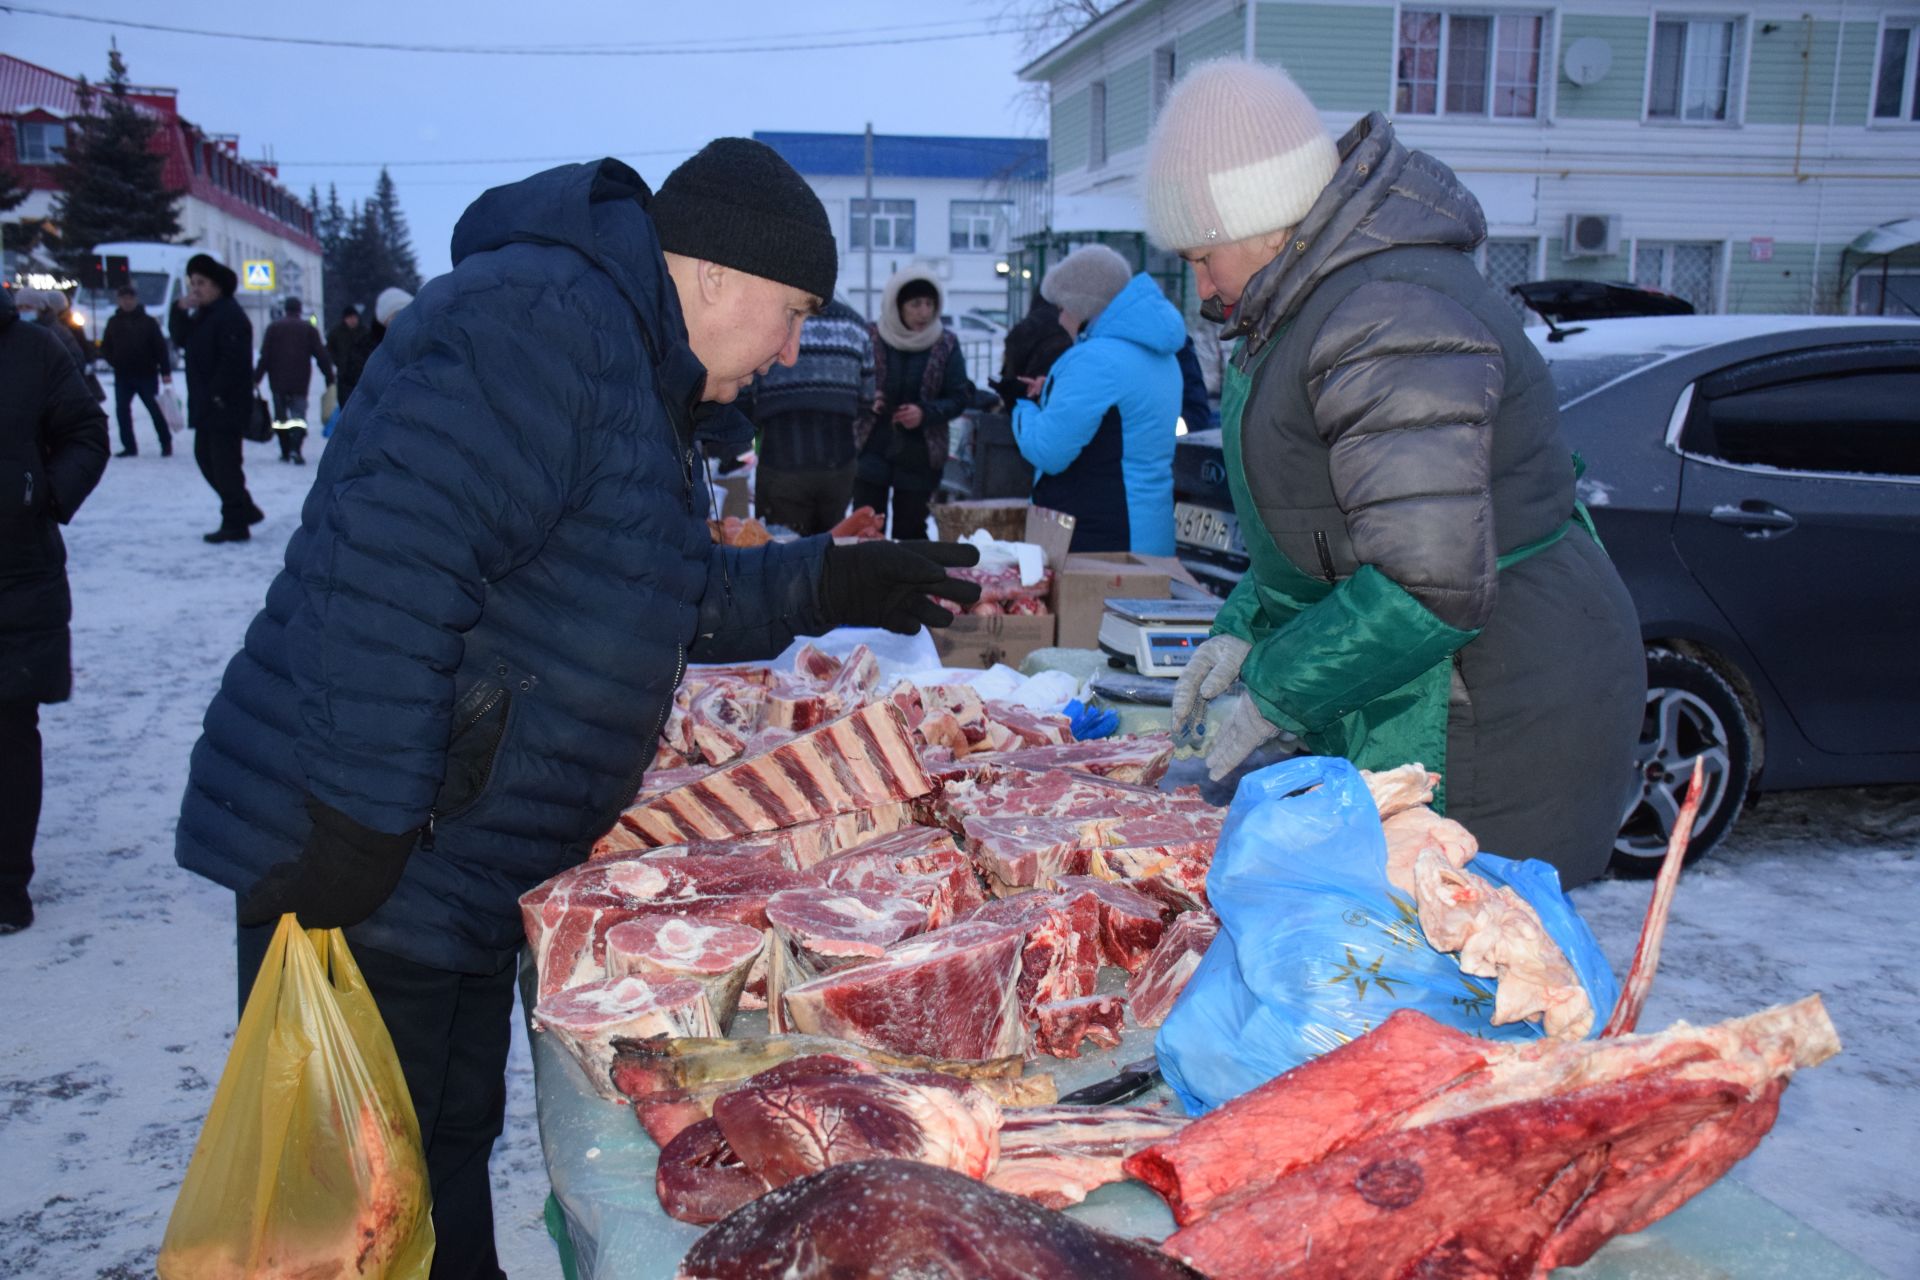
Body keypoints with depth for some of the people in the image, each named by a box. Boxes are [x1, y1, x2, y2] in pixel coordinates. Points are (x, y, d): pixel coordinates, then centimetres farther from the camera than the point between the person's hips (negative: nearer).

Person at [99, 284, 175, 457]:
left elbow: (161, 347, -4)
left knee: (154, 409, 0)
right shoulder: (113, 322, 9)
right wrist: (112, 360, 0)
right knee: (122, 410, 1)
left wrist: (165, 371, -11)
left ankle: (166, 443, 12)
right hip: (122, 376, 4)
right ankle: (129, 446, 8)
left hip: (146, 374, -4)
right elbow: (105, 346, 18)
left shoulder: (148, 321, 0)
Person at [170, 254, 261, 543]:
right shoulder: (202, 314, 18)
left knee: (224, 462, -7)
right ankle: (244, 509, 24)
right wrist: (180, 311, -1)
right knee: (206, 457, 15)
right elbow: (180, 339, 13)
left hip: (226, 405, -10)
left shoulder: (230, 314, -14)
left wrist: (217, 394, -21)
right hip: (205, 404, 10)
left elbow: (233, 360, -21)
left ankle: (235, 524, 0)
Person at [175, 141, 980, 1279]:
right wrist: (359, 827, -28)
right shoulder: (538, 320, -19)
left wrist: (826, 586, 16)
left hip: (460, 872, 10)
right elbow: (388, 569, -29)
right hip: (360, 868, -10)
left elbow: (664, 600, 24)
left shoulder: (630, 365, 16)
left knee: (451, 1150, 22)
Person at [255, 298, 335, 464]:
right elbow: (321, 355, 2)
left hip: (278, 381, 0)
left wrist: (256, 378, 2)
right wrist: (330, 378, 7)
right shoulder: (309, 328, 5)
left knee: (280, 415, 11)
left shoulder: (274, 327, 4)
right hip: (300, 382, 0)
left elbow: (265, 355, -1)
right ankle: (295, 449, -23)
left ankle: (285, 452, 12)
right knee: (298, 413, -3)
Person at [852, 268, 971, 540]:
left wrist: (925, 413, -17)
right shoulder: (871, 336, -4)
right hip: (872, 449, -1)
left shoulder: (946, 345, 0)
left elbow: (959, 397, 1)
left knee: (910, 534, 6)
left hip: (919, 456, 1)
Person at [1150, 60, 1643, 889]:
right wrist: (1246, 627, 11)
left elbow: (1430, 587, -29)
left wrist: (1275, 693, -17)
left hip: (1484, 724, -10)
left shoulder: (1390, 327, -23)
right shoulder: (1327, 299, 12)